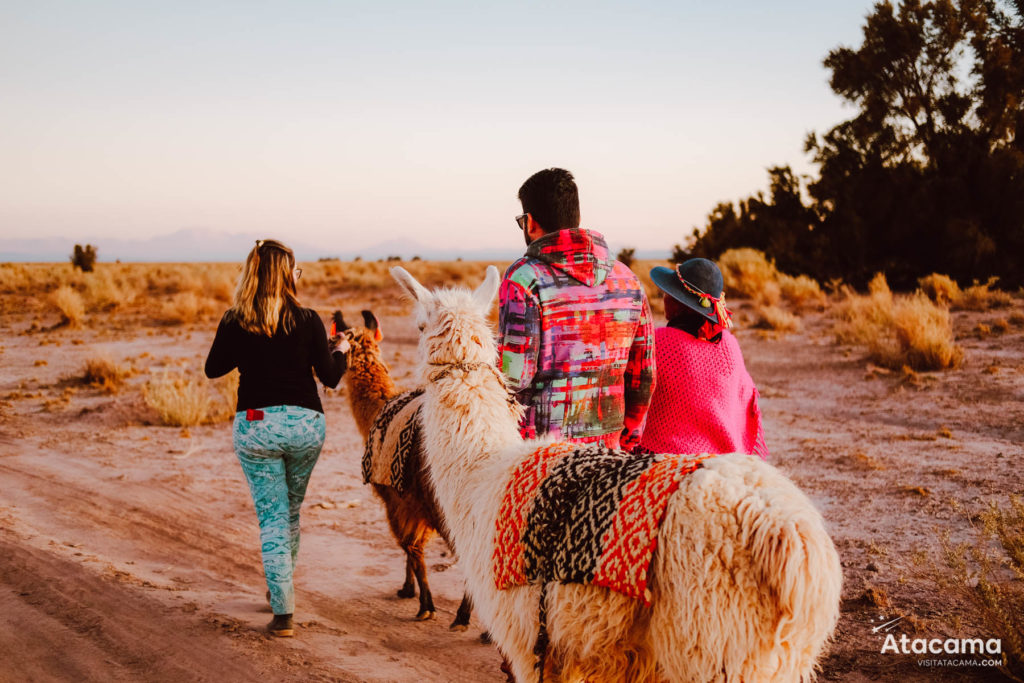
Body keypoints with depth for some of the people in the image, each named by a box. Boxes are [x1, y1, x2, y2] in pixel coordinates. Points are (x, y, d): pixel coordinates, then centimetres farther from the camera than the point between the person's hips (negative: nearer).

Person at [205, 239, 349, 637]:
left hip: (255, 425, -1)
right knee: (292, 511, 21)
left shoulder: (235, 323, -5)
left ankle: (283, 612, -4)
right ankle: (282, 587, 40)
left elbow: (213, 369, 7)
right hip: (305, 424, 1)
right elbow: (330, 378, -2)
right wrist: (340, 351, 18)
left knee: (271, 517, 3)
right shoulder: (307, 320, -7)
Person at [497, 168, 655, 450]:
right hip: (605, 448, 6)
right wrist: (626, 444, 22)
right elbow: (643, 376, 12)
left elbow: (514, 374, -16)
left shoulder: (524, 278, -10)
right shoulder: (626, 279, 9)